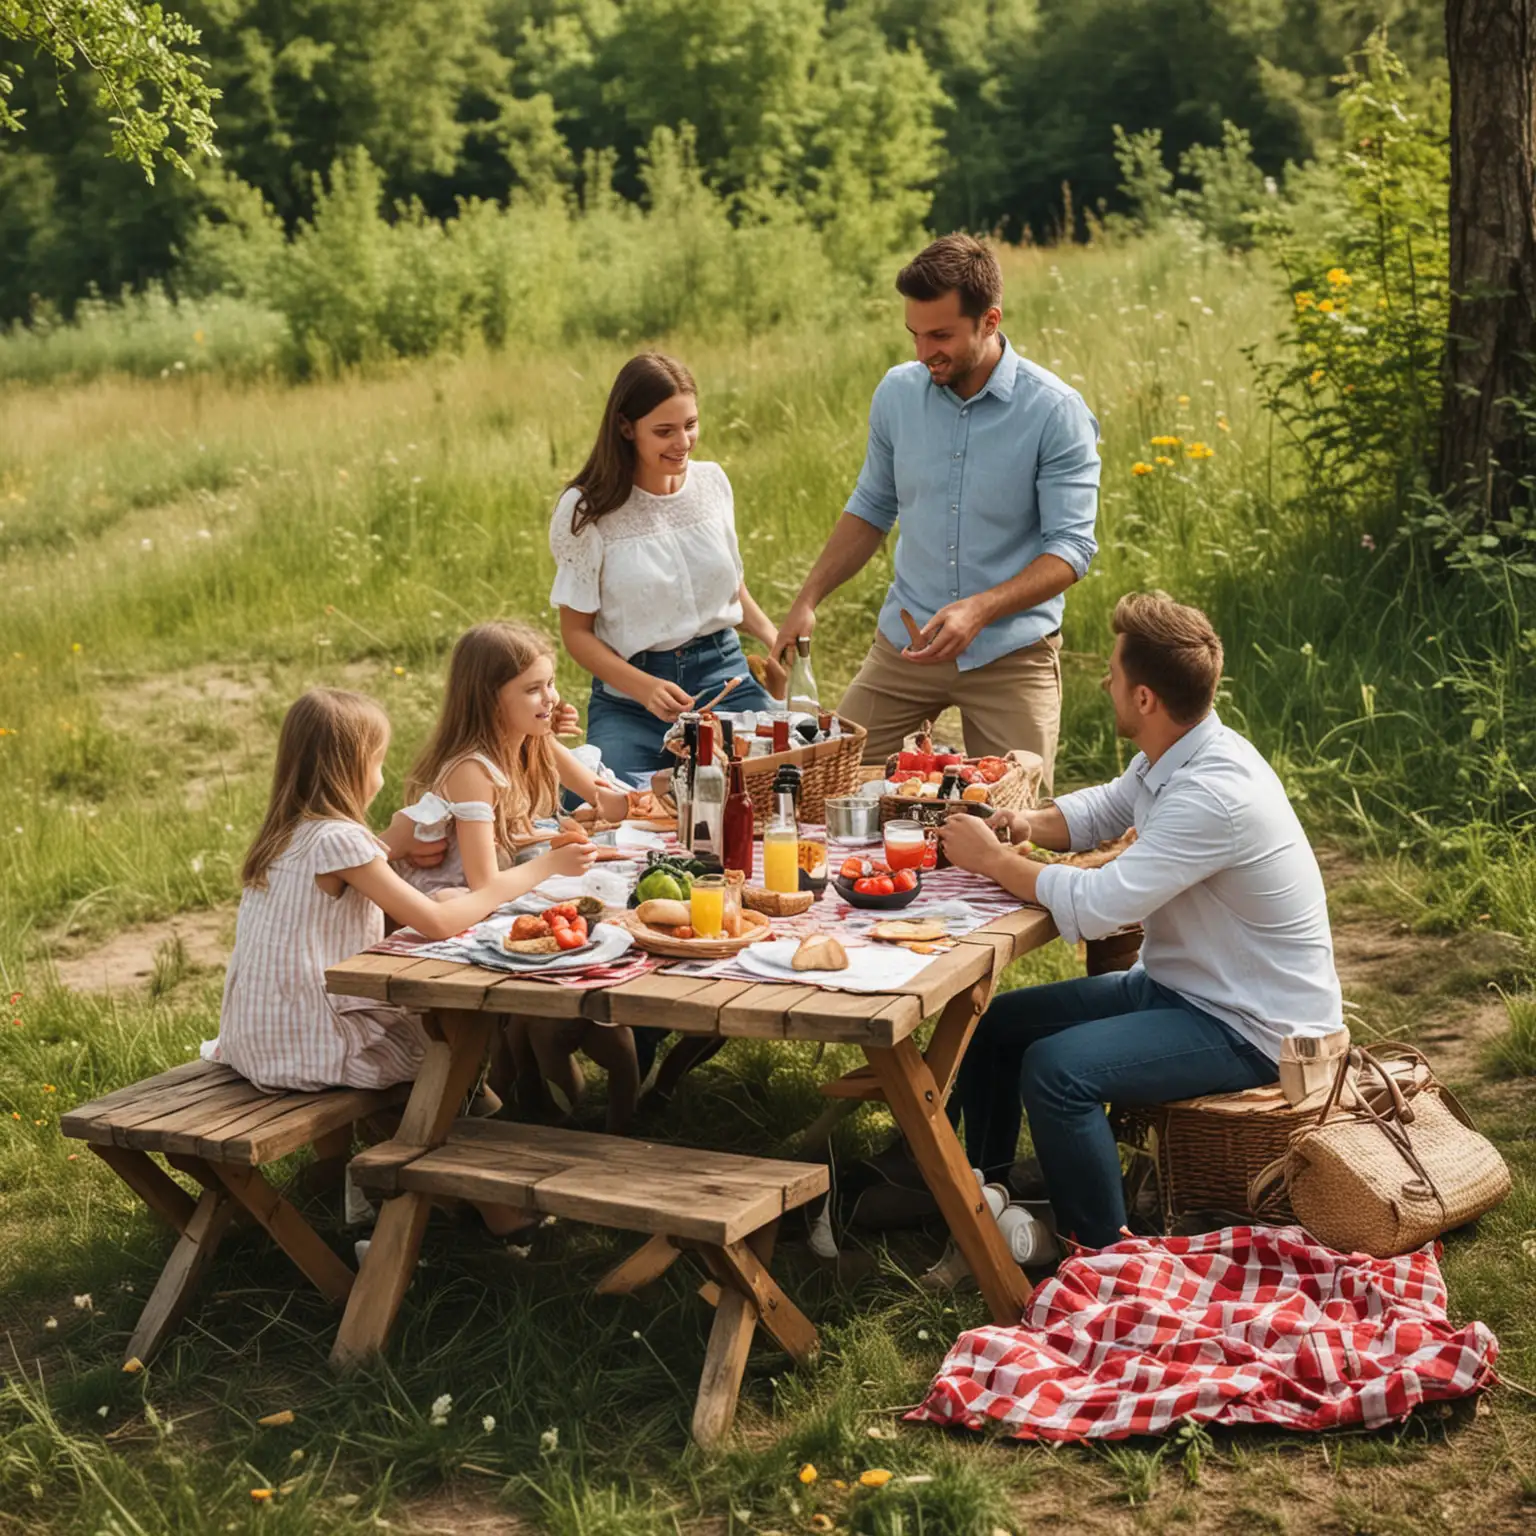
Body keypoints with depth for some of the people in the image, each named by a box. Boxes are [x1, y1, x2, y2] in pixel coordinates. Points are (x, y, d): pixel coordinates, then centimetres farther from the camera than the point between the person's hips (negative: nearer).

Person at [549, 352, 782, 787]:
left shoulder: (712, 482, 6)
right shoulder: (584, 511, -7)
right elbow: (577, 631, -3)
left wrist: (773, 637, 0)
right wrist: (644, 687, -19)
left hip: (724, 673, 4)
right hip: (628, 699, -3)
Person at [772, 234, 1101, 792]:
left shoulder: (1055, 411, -11)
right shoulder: (897, 391, 2)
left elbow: (1071, 547, -13)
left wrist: (980, 609, -28)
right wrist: (808, 599, 5)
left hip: (1012, 651, -3)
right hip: (904, 642, 4)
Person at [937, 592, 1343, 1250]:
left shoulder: (1213, 794, -30)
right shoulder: (1166, 757, 1)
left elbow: (1098, 906, -33)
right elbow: (1102, 809, 22)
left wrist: (993, 859, -18)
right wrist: (1030, 824, 0)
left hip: (1252, 1029, -10)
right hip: (1173, 986, 10)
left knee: (1056, 1067, -29)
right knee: (992, 1024, 8)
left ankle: (1101, 1252, -12)